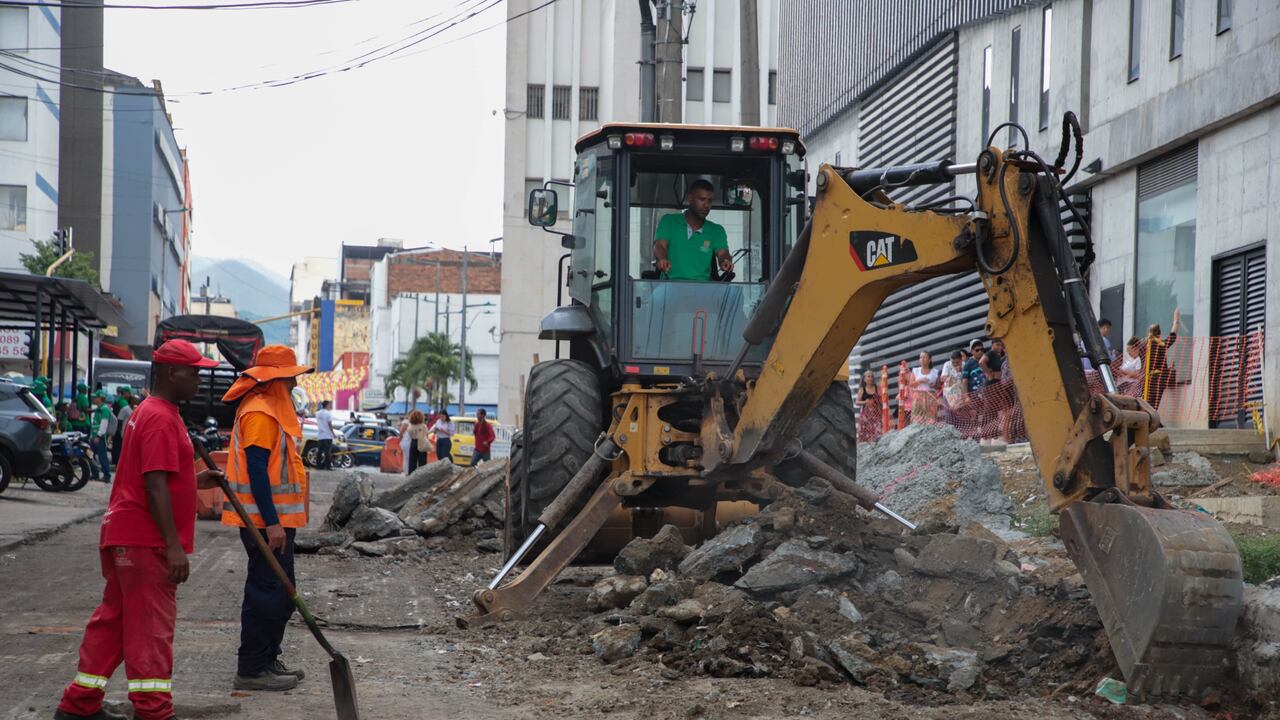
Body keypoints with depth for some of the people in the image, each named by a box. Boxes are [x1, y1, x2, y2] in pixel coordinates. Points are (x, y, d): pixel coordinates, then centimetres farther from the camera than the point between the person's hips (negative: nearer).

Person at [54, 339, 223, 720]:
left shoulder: (149, 413, 17)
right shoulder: (161, 419, -17)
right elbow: (155, 486, -22)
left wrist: (196, 480, 14)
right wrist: (173, 546, -23)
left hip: (124, 537, 10)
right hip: (144, 541, -10)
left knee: (113, 619, 15)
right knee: (151, 626, -7)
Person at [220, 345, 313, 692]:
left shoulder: (274, 409, 18)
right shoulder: (260, 413, -16)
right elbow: (256, 470, -21)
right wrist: (272, 523, -24)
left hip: (276, 519, 11)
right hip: (265, 520, -11)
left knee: (280, 594, 16)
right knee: (267, 594, -8)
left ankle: (267, 660, 24)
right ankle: (251, 670, -3)